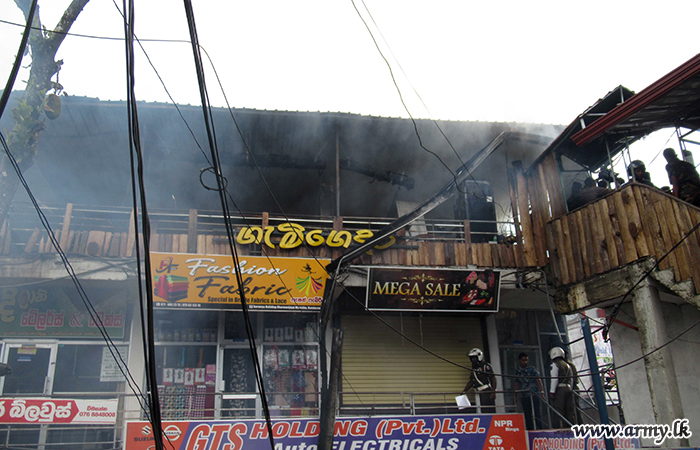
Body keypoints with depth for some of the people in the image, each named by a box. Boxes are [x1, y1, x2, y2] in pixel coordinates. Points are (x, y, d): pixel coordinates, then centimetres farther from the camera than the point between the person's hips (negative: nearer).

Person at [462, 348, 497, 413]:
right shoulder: (474, 368, 18)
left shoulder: (486, 366, -5)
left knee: (488, 411, -13)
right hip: (479, 393, 8)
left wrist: (493, 392, -16)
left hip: (487, 392, -8)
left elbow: (493, 379, -8)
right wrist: (464, 390, 14)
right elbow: (471, 381, 23)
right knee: (483, 411, 7)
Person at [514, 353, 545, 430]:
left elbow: (538, 380, 0)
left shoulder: (532, 369, 4)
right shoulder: (517, 372, 13)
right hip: (523, 397, 4)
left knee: (537, 414, -8)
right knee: (527, 416, 5)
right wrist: (515, 396, 16)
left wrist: (541, 392, -9)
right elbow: (516, 384, 17)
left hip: (533, 395, -4)